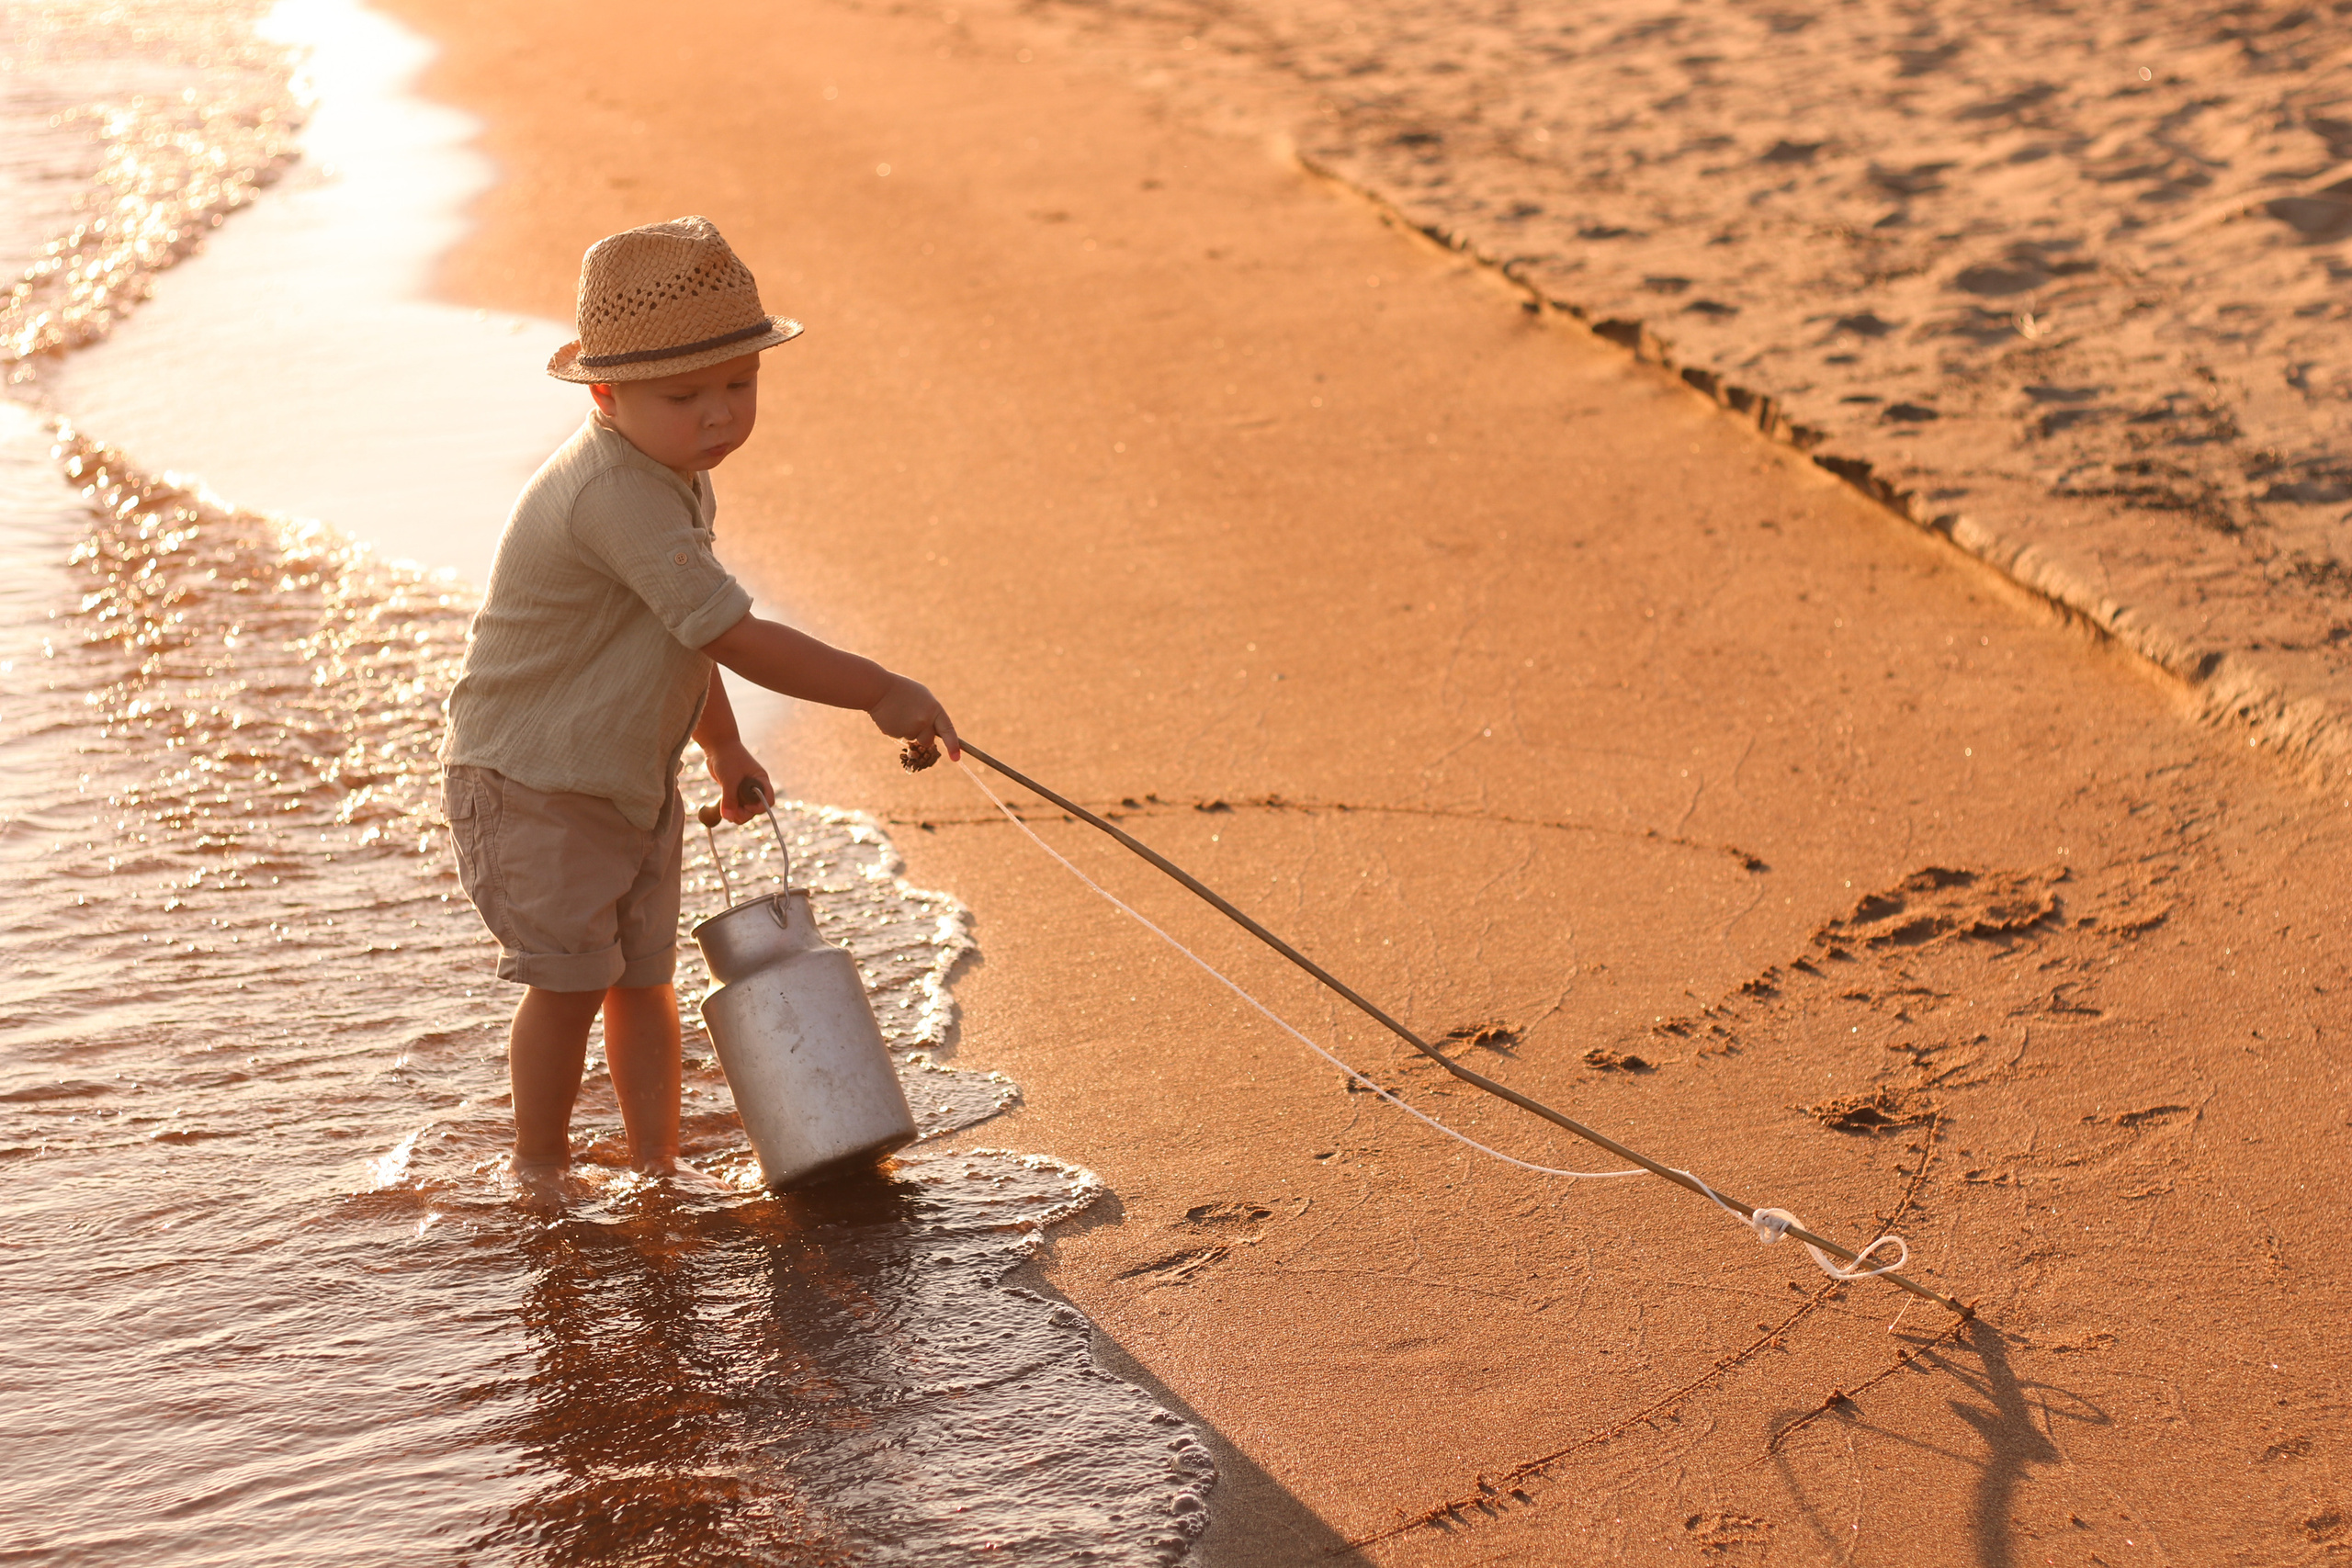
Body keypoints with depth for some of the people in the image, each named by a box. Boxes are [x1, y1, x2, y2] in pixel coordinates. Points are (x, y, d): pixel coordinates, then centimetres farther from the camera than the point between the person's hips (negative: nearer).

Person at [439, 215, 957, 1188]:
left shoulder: (672, 473, 2)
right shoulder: (618, 497, -31)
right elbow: (731, 635, -33)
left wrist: (724, 748, 22)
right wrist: (880, 692, -30)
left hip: (632, 777, 9)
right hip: (536, 780, -9)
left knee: (644, 976, 12)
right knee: (569, 982, -2)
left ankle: (657, 1168, 23)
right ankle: (539, 1176, 16)